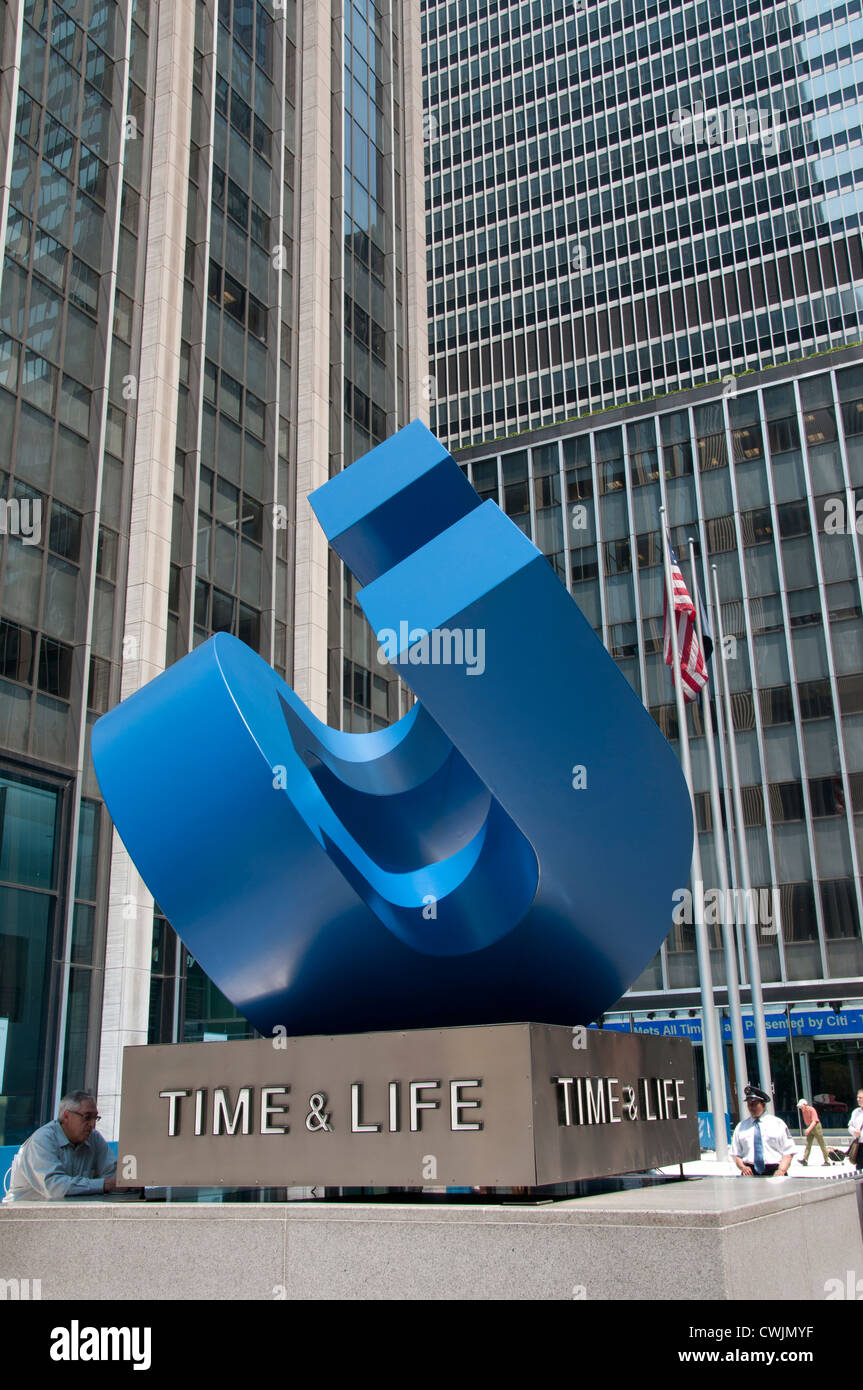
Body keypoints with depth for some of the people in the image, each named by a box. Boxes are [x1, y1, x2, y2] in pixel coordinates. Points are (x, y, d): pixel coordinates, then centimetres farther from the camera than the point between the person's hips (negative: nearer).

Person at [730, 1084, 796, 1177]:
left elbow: (788, 1152, 6)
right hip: (750, 1173, 1)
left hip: (774, 1172, -1)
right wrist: (742, 1167, -5)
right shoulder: (741, 1127, 14)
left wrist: (781, 1170, -10)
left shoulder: (778, 1123, 10)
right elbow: (736, 1154, 15)